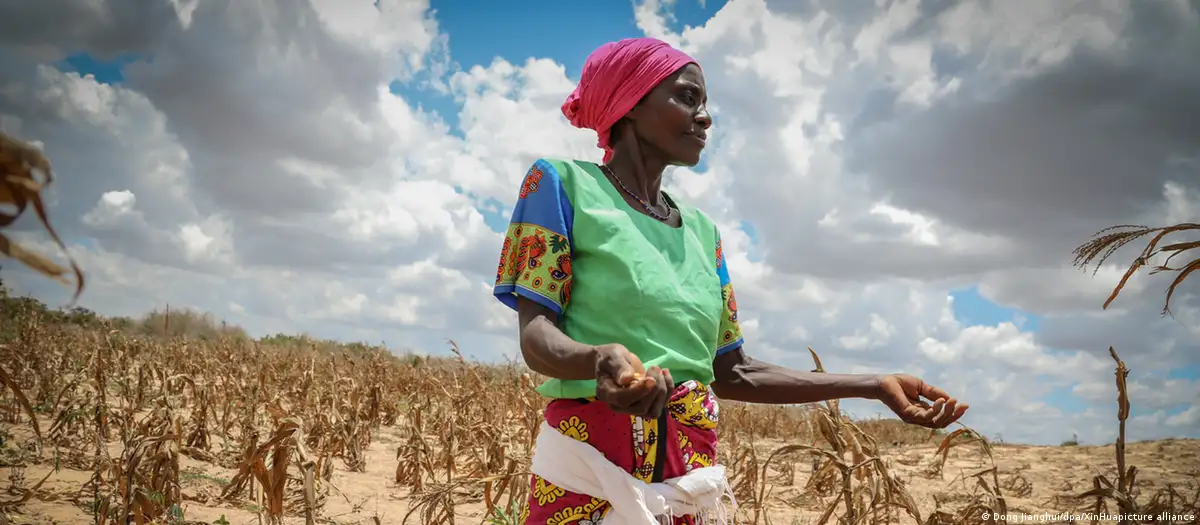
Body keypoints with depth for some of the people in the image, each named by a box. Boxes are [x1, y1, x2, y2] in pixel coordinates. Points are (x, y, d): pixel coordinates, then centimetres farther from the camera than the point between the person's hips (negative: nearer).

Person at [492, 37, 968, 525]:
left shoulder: (701, 228, 13)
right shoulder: (560, 182, -2)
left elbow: (731, 372, 12)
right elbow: (536, 334, -10)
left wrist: (875, 385, 8)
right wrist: (599, 358, -33)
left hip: (690, 477, 6)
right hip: (590, 471, -5)